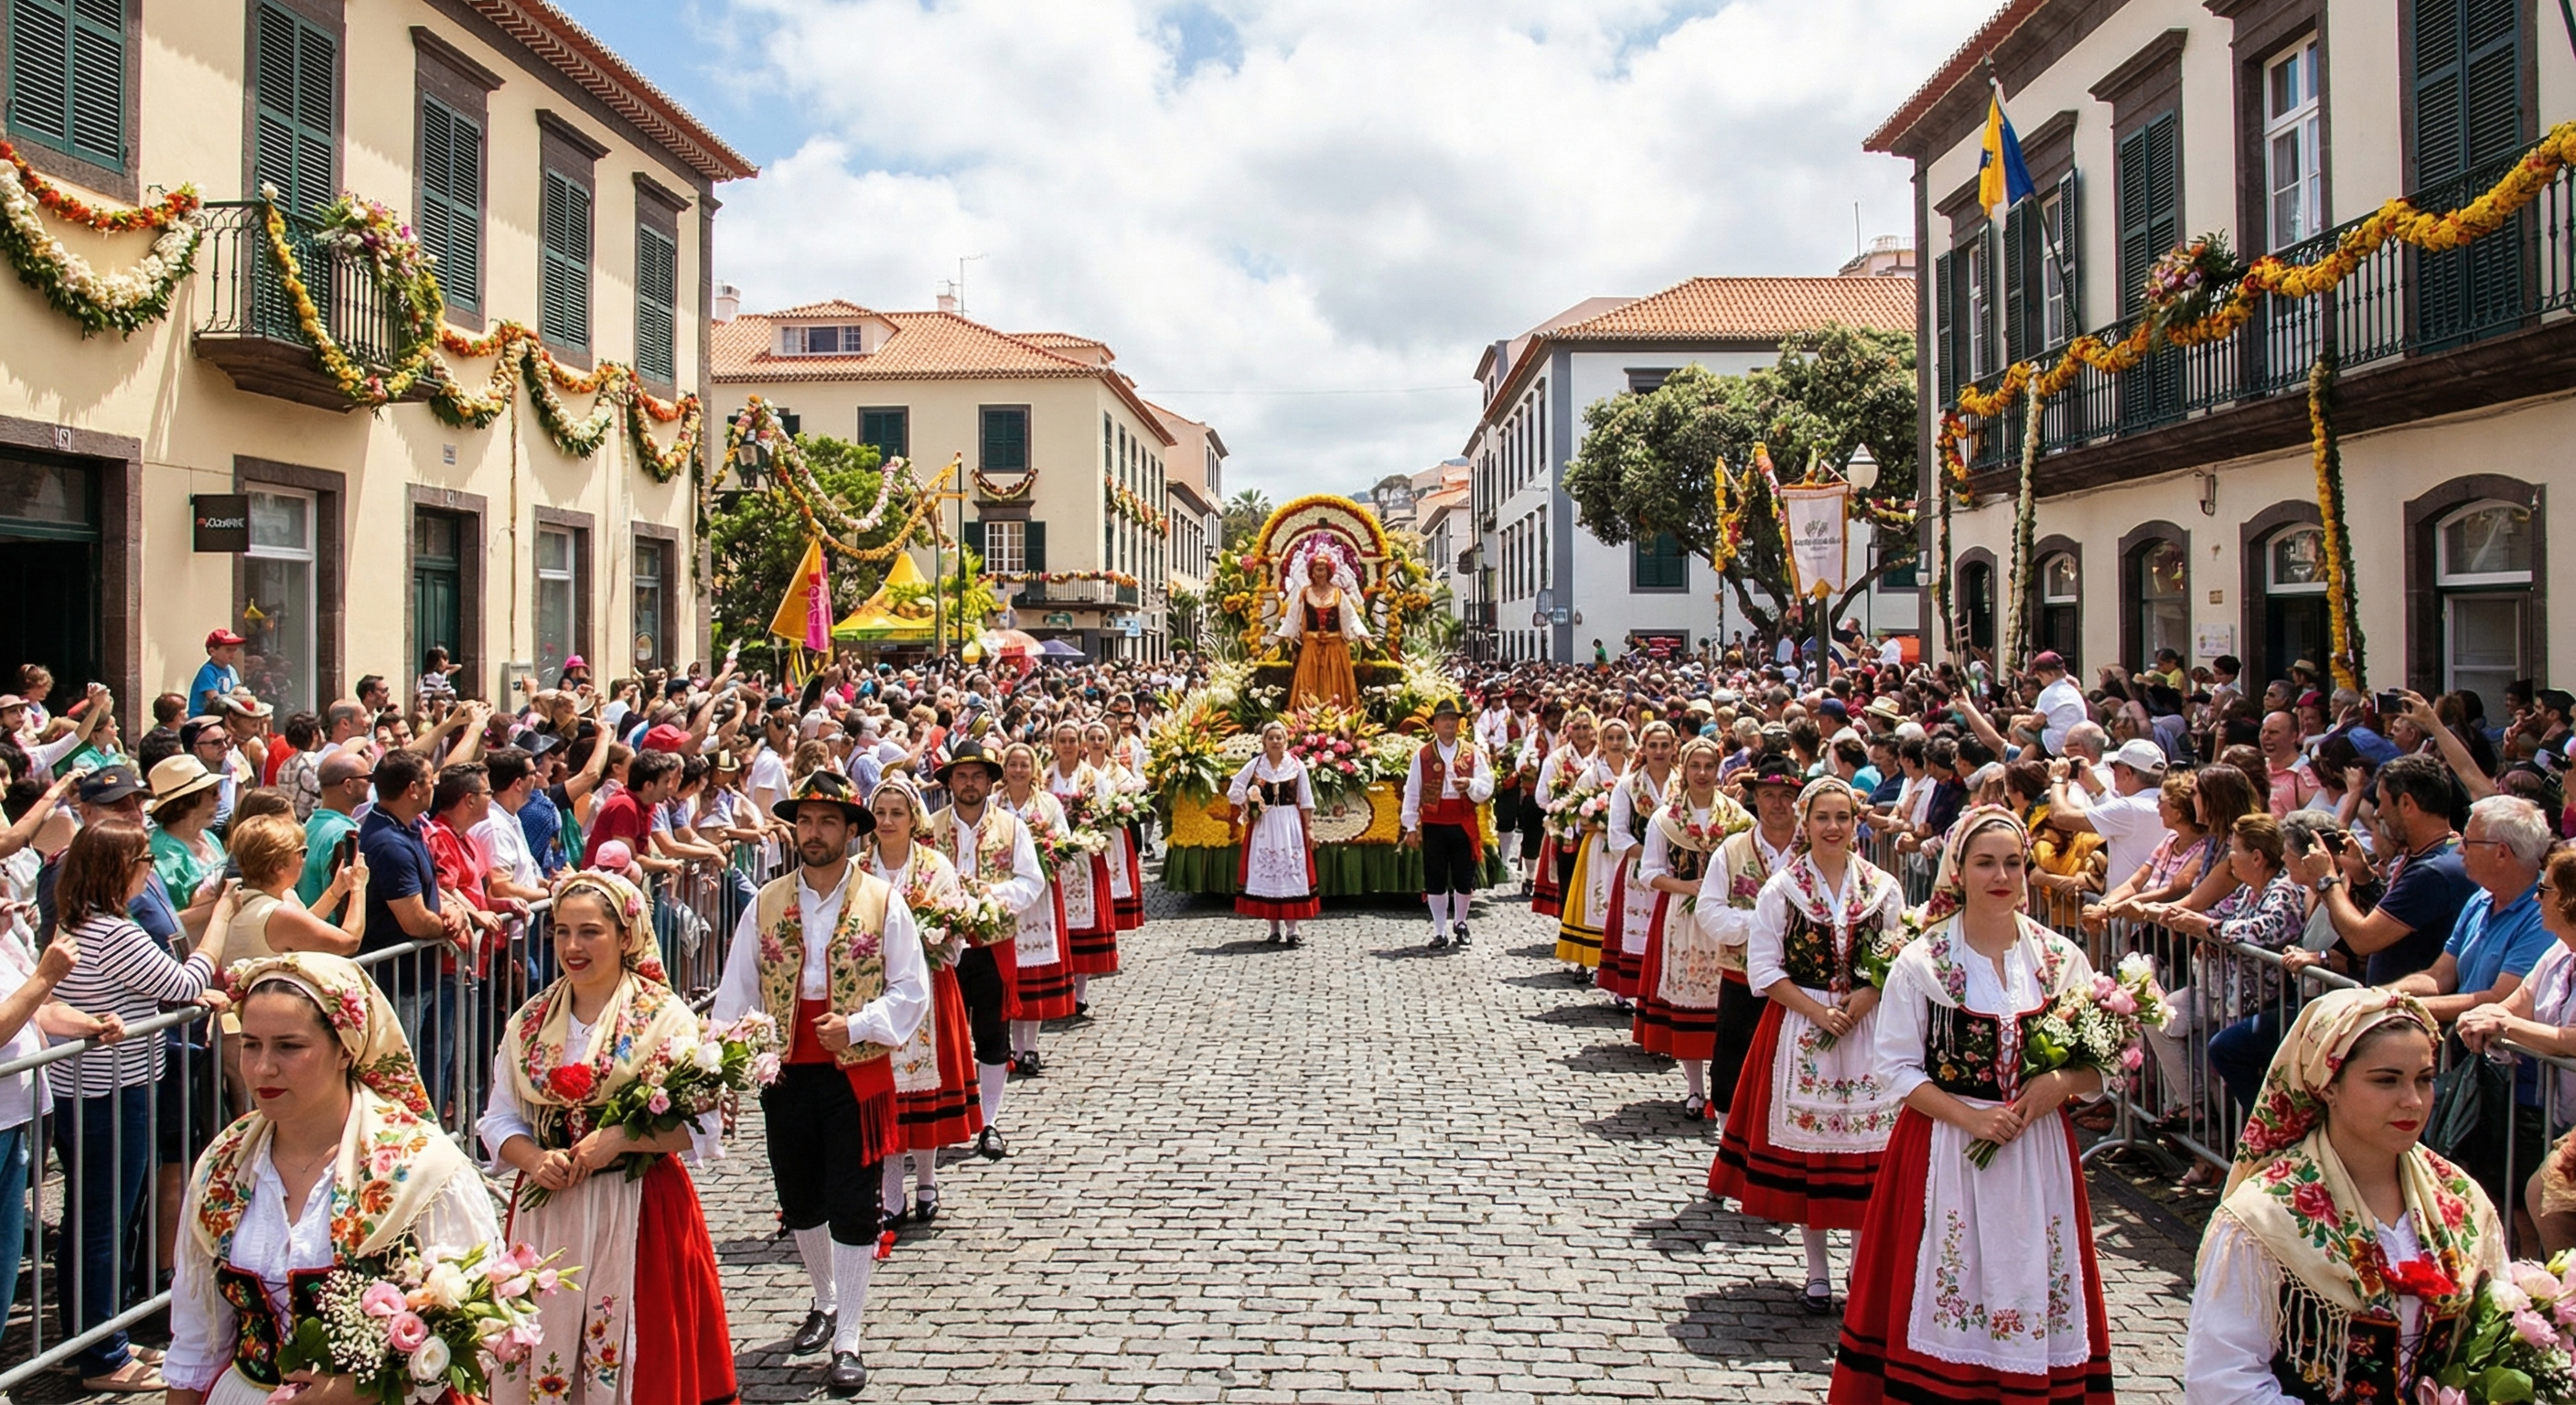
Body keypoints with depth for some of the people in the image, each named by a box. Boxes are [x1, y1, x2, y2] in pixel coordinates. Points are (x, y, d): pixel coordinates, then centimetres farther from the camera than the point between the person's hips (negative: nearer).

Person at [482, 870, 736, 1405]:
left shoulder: (664, 1016, -4)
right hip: (547, 1215, 3)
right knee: (546, 1358, 6)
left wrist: (618, 1139, -18)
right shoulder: (530, 1020, 8)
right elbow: (499, 1120, 10)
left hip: (640, 1212, -3)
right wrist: (535, 1160, -10)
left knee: (636, 1358, -1)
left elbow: (700, 1127, -7)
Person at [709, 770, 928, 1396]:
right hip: (785, 1075, 3)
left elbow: (911, 991, -3)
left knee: (853, 1208, 1)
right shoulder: (767, 903, 3)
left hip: (857, 1074, -3)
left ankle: (847, 1342, 12)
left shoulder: (882, 901, -4)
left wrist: (856, 1025, -17)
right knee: (800, 1202, 17)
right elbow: (738, 991, 3)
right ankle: (826, 1302, 41)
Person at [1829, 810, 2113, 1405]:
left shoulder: (2062, 959, 4)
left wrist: (2064, 1082, -12)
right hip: (1943, 1153, -2)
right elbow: (1897, 1066, -4)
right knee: (1944, 1295, 0)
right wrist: (1969, 1117, -15)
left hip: (2040, 1153, 2)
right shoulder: (1921, 960, -3)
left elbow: (2098, 1065, 9)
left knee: (2036, 1298, 4)